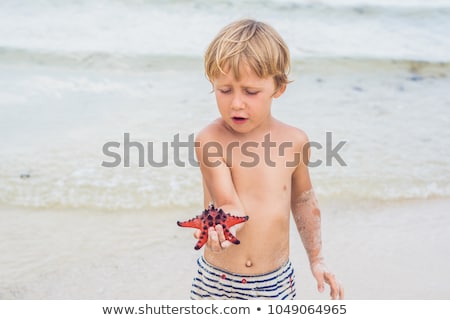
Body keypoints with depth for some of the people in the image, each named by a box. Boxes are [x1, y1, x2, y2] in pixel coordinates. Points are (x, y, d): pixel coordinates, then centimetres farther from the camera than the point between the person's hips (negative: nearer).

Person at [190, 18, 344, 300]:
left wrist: (317, 259, 15)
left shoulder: (294, 141, -5)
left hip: (276, 282, 2)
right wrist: (221, 228, -45)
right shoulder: (211, 140, -16)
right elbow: (231, 205, -22)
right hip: (217, 281, -2)